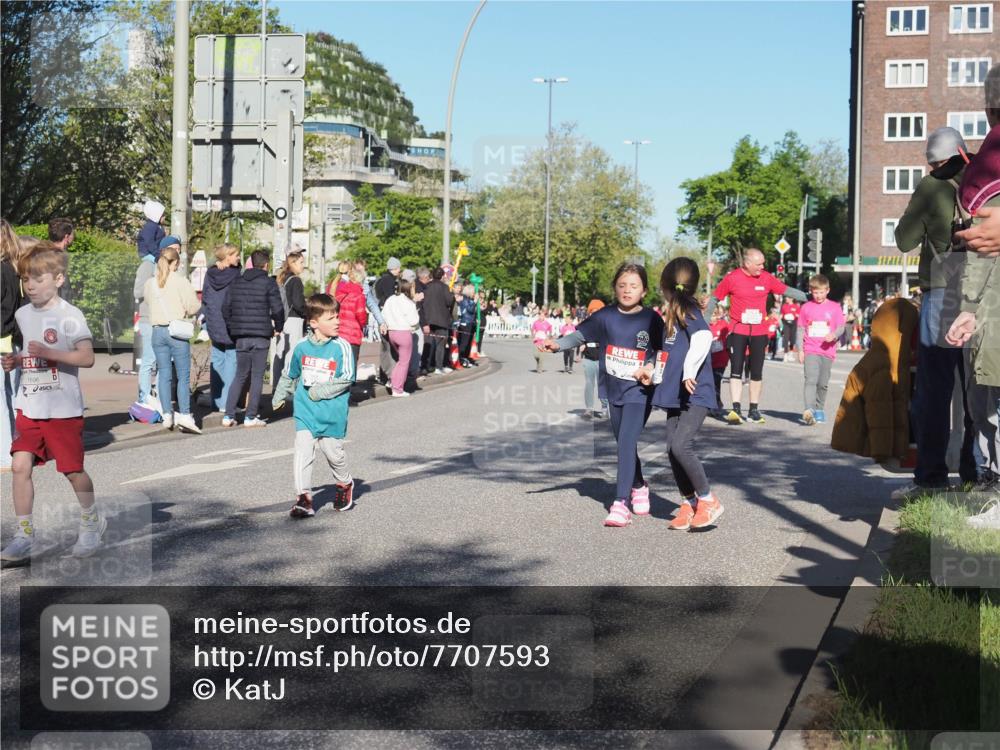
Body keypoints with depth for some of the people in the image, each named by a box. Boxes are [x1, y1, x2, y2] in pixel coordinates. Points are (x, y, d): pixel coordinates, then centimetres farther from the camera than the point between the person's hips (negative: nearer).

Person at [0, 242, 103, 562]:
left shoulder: (69, 316, -12)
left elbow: (87, 358, -19)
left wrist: (49, 353, -29)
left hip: (63, 408, -5)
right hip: (29, 407, 5)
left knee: (73, 470, 5)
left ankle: (92, 521, 29)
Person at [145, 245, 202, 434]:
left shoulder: (150, 283, 6)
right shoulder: (181, 282, -9)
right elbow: (194, 306, -11)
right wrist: (184, 310, 11)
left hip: (157, 331, 5)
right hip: (177, 332, -5)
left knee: (163, 374, 9)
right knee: (183, 375, -1)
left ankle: (167, 415, 9)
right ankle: (184, 415, -6)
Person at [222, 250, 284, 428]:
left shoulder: (237, 283, 10)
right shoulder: (269, 283, -4)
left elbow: (226, 308, 9)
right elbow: (277, 309, -9)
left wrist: (232, 329, 18)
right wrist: (278, 328, 7)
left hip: (240, 337, 4)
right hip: (261, 335, -4)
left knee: (240, 375, 13)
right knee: (257, 376, 3)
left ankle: (229, 415, 7)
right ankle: (250, 417, 2)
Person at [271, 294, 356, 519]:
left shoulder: (341, 347, -8)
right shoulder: (302, 347, 2)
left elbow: (346, 379, -11)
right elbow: (289, 375, 19)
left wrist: (321, 391, -15)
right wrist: (279, 397, 25)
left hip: (332, 412, -2)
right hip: (305, 410, 2)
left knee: (333, 451, 10)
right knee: (303, 452, -7)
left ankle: (345, 484, 37)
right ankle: (303, 497, -4)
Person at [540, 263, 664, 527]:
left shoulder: (651, 319, -6)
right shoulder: (606, 316, -1)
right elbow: (580, 335, -5)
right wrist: (557, 344, -22)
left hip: (639, 391, -4)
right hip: (613, 389, 4)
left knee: (627, 442, -16)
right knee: (624, 443, 16)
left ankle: (620, 503, -17)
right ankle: (639, 487, 41)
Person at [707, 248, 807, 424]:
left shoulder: (766, 278, 2)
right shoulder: (732, 278, -6)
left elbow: (786, 290, 10)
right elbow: (715, 298, 2)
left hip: (759, 332, 3)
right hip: (738, 331, -3)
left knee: (757, 372, 8)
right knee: (736, 370, -7)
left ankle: (754, 410, 18)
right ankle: (736, 409, -8)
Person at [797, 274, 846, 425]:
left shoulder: (835, 307, 6)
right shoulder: (806, 307, 6)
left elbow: (841, 327, 4)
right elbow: (800, 329, 8)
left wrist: (834, 335, -19)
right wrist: (800, 349, 1)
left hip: (827, 351, 1)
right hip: (810, 351, -1)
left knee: (823, 383, 7)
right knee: (811, 380, -17)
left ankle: (819, 409, 24)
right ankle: (809, 410, -28)